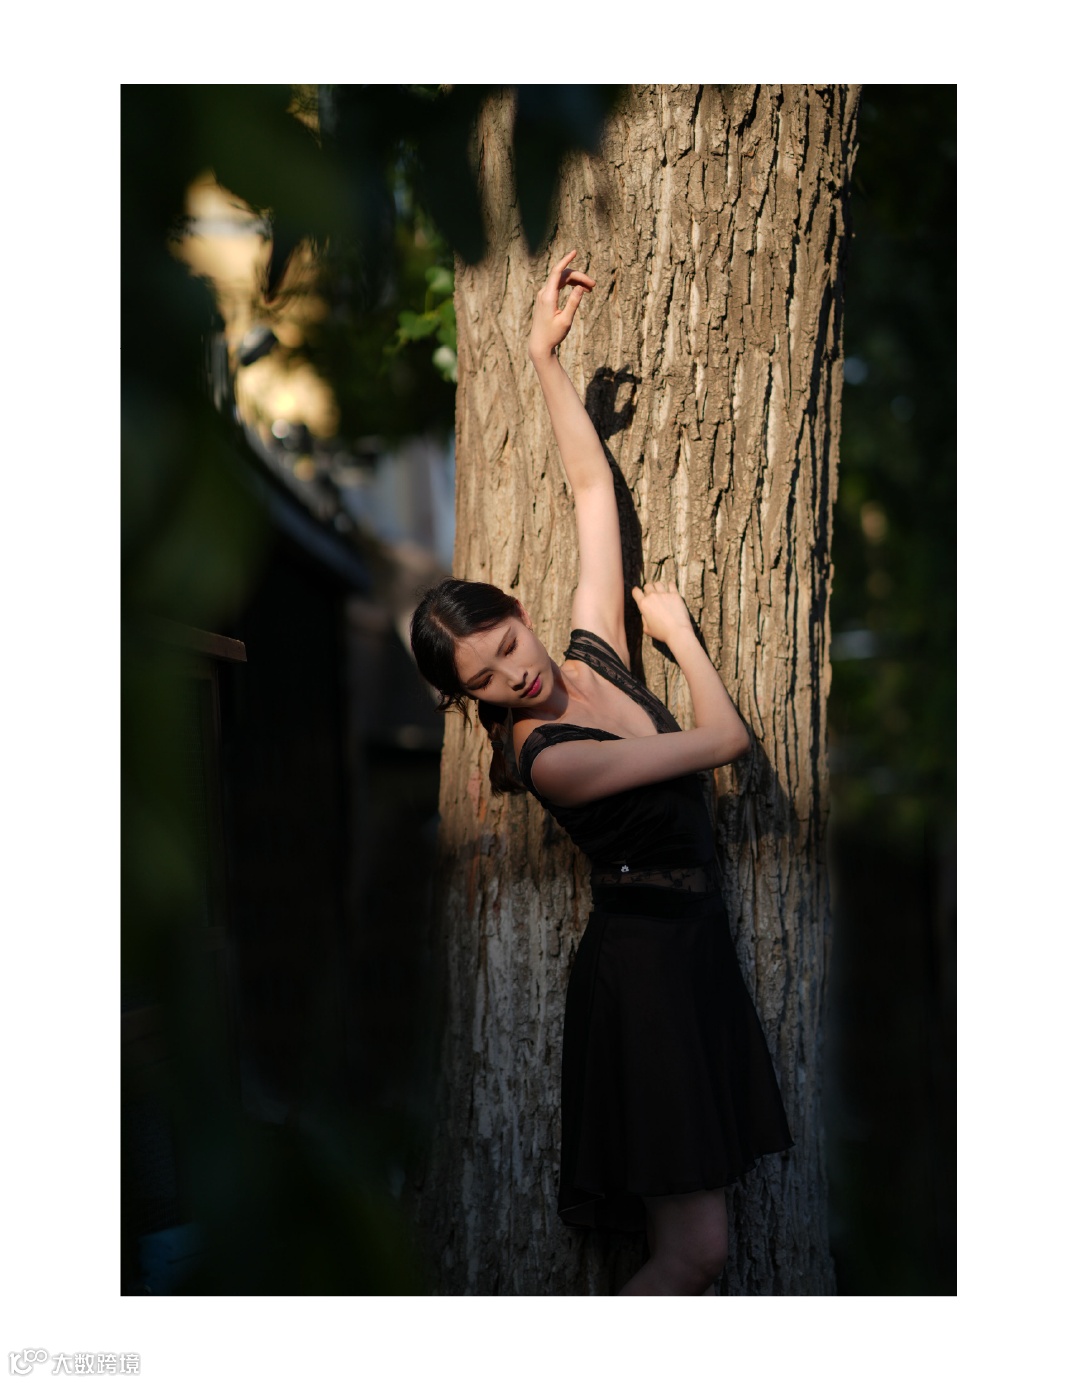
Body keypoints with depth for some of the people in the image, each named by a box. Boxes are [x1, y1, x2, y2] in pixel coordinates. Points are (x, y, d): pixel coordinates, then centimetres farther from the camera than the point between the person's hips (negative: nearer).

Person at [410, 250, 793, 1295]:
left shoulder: (590, 651, 4)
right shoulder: (549, 761, -17)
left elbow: (591, 487, 7)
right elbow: (725, 739, -12)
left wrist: (545, 356, 2)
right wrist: (678, 631, 4)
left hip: (692, 947, 8)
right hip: (640, 962, -8)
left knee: (690, 1246, 7)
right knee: (692, 1253, -8)